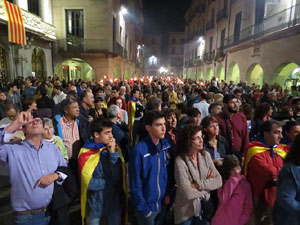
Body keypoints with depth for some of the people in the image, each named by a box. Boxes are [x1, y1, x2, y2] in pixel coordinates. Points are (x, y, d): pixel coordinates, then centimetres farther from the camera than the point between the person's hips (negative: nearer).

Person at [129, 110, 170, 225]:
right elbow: (135, 184, -18)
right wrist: (143, 208, -12)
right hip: (147, 206, -5)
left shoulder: (166, 145, -6)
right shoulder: (139, 150, -25)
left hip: (163, 203, 5)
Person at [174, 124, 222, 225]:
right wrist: (208, 183, -13)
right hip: (186, 211, -4)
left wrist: (198, 184, -22)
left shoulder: (205, 155, -7)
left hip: (204, 206, 5)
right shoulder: (180, 161, -24)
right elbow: (188, 193, -28)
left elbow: (219, 181, -9)